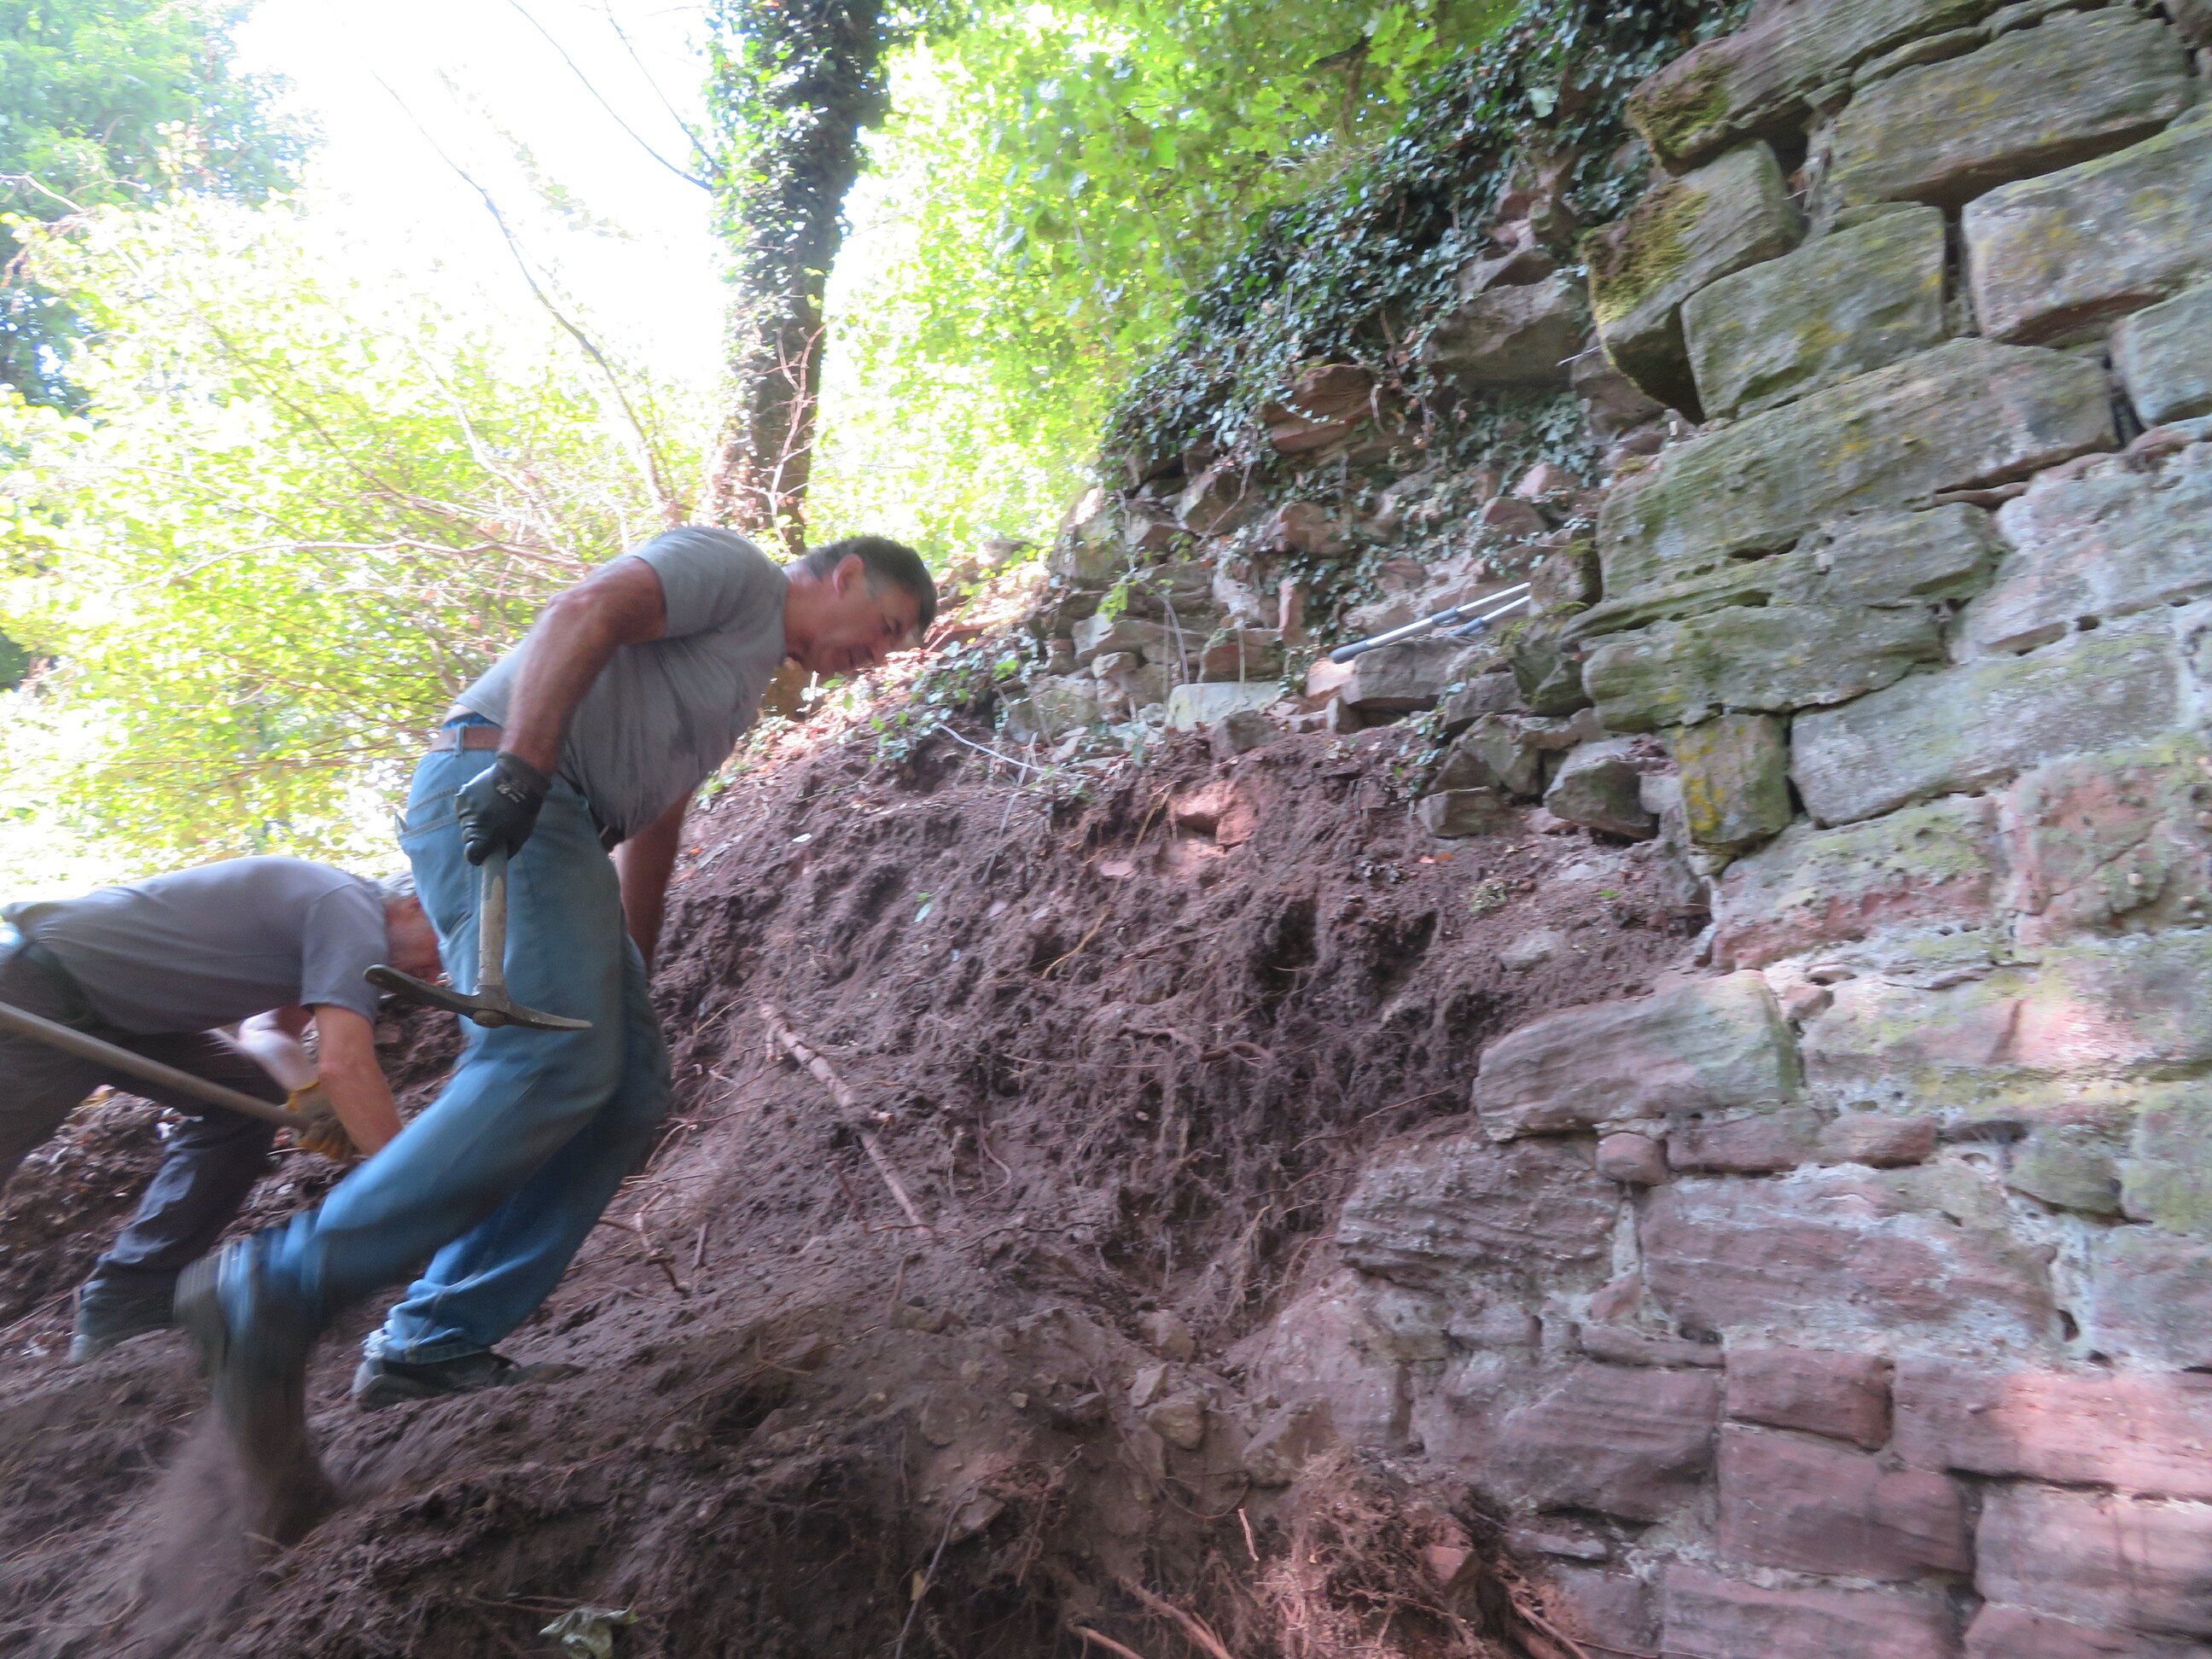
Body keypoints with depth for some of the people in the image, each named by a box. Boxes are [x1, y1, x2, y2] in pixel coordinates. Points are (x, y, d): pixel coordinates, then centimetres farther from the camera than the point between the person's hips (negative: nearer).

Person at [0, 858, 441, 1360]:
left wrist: (307, 1086, -10)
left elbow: (264, 1032, 11)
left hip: (108, 1007, 10)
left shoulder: (327, 906, 9)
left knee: (250, 1096, 5)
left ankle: (127, 1300, 8)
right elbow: (345, 1065, -31)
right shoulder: (353, 909, -22)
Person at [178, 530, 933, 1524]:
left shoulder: (747, 680, 31)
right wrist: (521, 765, -26)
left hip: (549, 827, 10)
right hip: (496, 796, -10)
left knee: (629, 1087, 1)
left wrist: (630, 975, 26)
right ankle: (279, 1291, -20)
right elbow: (585, 613, -14)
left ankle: (437, 1342, 3)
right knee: (555, 1060, -24)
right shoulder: (733, 567, 4)